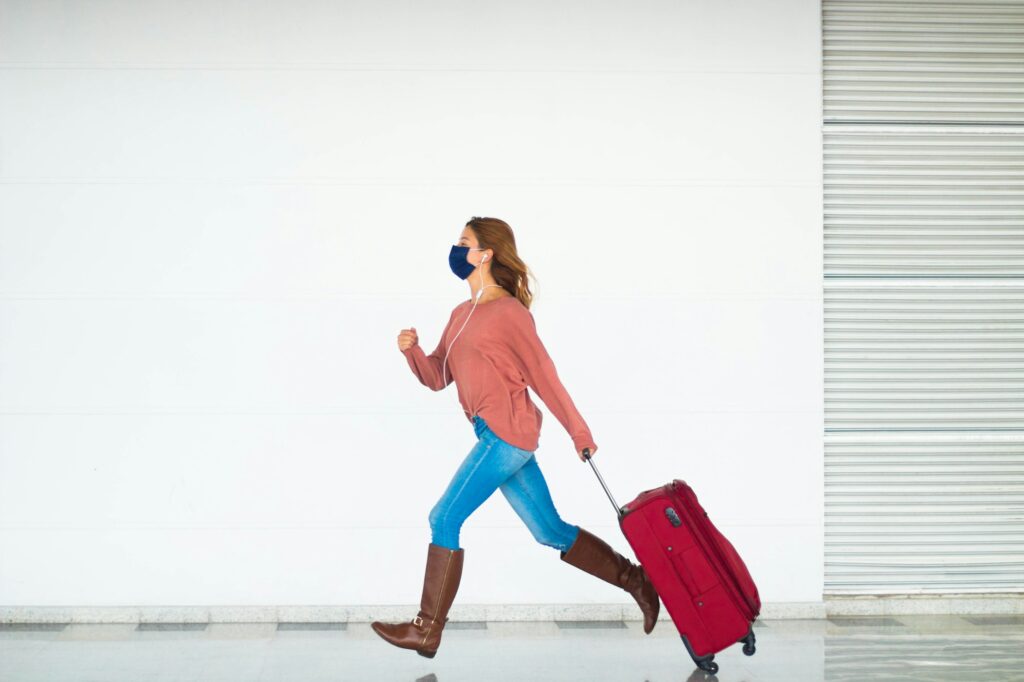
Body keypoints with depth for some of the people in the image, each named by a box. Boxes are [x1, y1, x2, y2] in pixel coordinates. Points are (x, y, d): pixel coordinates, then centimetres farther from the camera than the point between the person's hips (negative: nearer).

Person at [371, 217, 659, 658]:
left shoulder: (509, 312, -8)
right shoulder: (461, 314, 17)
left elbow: (544, 376, -7)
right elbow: (437, 377, 17)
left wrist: (579, 433, -3)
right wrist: (412, 351, -3)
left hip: (506, 434, -9)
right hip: (498, 439, 9)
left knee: (444, 519, -6)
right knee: (550, 532, 12)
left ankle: (427, 630, 2)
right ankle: (633, 578, 22)